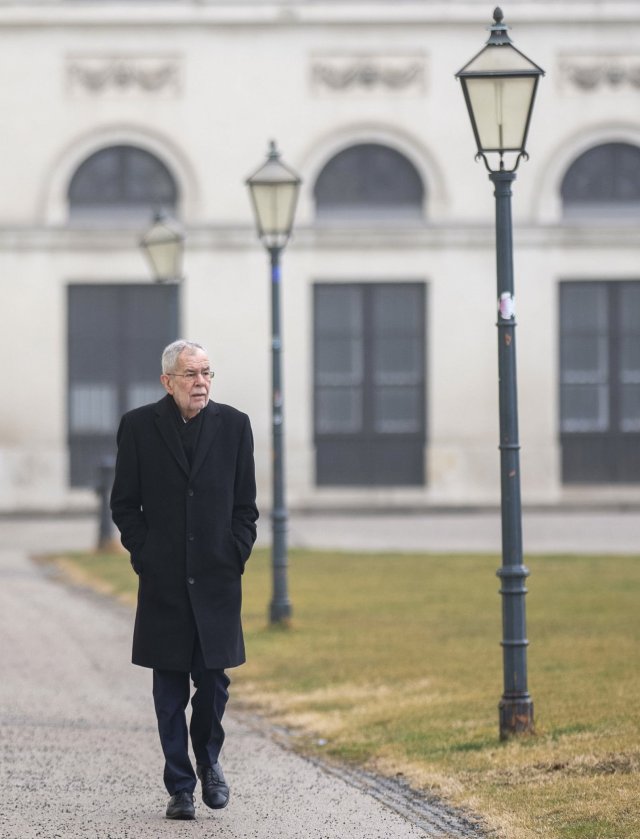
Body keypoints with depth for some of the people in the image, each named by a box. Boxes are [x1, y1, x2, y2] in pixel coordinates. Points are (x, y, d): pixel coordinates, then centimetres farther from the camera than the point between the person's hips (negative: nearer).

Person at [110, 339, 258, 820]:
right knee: (170, 690, 2)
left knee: (214, 681, -2)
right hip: (163, 582, -1)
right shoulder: (139, 427, 2)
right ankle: (180, 788, 9)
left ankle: (208, 760, 25)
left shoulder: (234, 425, 5)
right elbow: (124, 504, 6)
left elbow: (245, 505, 9)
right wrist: (145, 556, -2)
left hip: (218, 578, 1)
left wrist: (236, 557, -1)